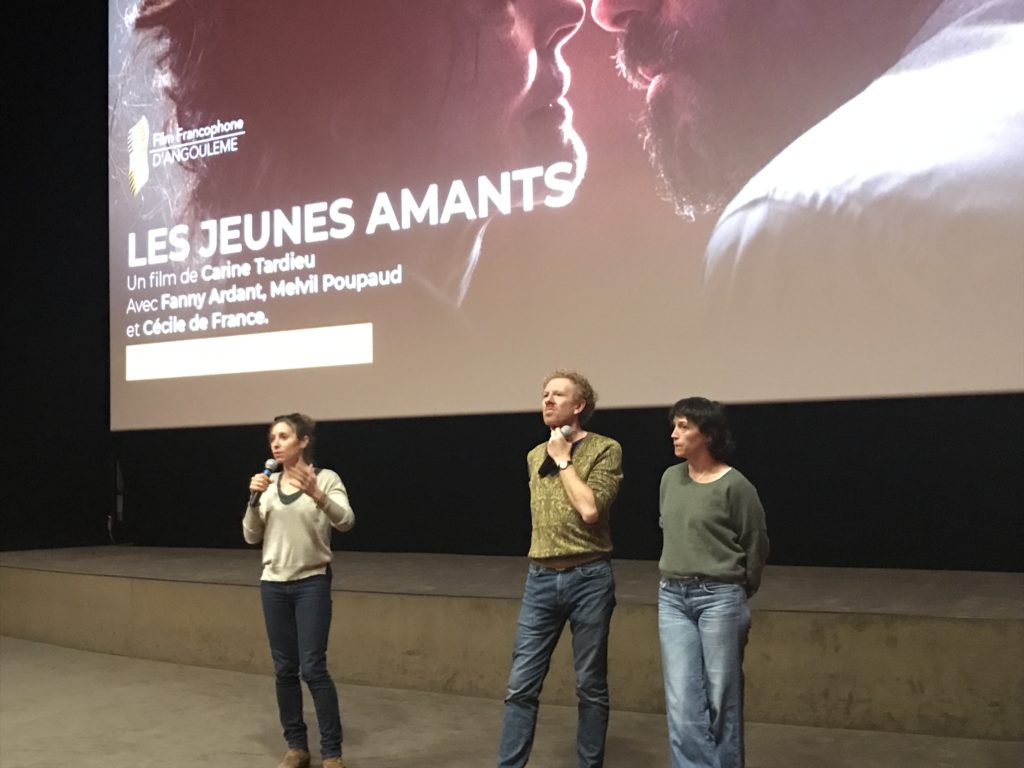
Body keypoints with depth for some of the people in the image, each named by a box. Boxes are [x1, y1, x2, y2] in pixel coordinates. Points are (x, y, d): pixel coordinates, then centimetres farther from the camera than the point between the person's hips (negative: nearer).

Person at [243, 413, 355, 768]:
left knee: (313, 668, -7)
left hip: (312, 583, -5)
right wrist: (255, 499, -12)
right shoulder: (269, 483, 7)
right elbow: (251, 537, 4)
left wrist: (316, 494, -40)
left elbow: (345, 521, -24)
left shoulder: (326, 478, -7)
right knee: (284, 669, 8)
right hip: (274, 584, 5)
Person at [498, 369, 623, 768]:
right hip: (540, 579, 4)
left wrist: (563, 460, -11)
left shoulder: (605, 450, -6)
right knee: (521, 685, 2)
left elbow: (589, 509, -19)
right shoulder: (535, 455, 12)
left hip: (589, 578, -4)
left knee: (590, 686, 7)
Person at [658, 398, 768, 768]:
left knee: (721, 698, 5)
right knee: (682, 701, 1)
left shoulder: (734, 485, -11)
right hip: (672, 597, 5)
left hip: (719, 597, -5)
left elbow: (756, 545, -1)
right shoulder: (670, 478, 6)